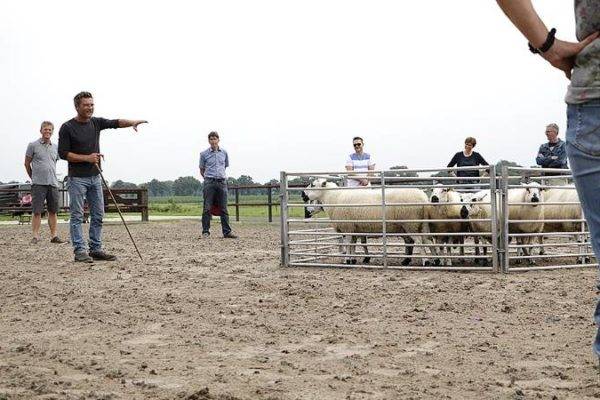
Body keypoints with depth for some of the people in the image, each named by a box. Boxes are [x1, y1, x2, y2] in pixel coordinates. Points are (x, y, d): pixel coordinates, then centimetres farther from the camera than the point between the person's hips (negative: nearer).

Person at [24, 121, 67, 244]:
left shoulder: (55, 147, 12)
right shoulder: (33, 145, 0)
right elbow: (27, 163, 6)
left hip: (53, 183, 4)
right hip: (38, 184, -4)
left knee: (53, 211, 6)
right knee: (37, 211, -4)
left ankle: (54, 236, 11)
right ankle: (36, 236, 0)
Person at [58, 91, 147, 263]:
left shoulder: (96, 123, 9)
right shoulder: (67, 127, -8)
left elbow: (115, 123, -4)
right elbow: (63, 153, -11)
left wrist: (132, 122, -23)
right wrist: (87, 158, -17)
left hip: (95, 177, 6)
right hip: (77, 178, -6)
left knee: (98, 215, 6)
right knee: (77, 216, -3)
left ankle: (96, 249, 12)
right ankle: (80, 251, -1)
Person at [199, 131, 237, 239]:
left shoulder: (224, 153, 9)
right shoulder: (204, 154, 3)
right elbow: (201, 170, 11)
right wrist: (208, 178, 10)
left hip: (222, 182, 2)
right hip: (209, 182, -2)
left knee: (223, 208, 2)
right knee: (207, 208, -4)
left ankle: (227, 232, 3)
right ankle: (205, 231, 1)